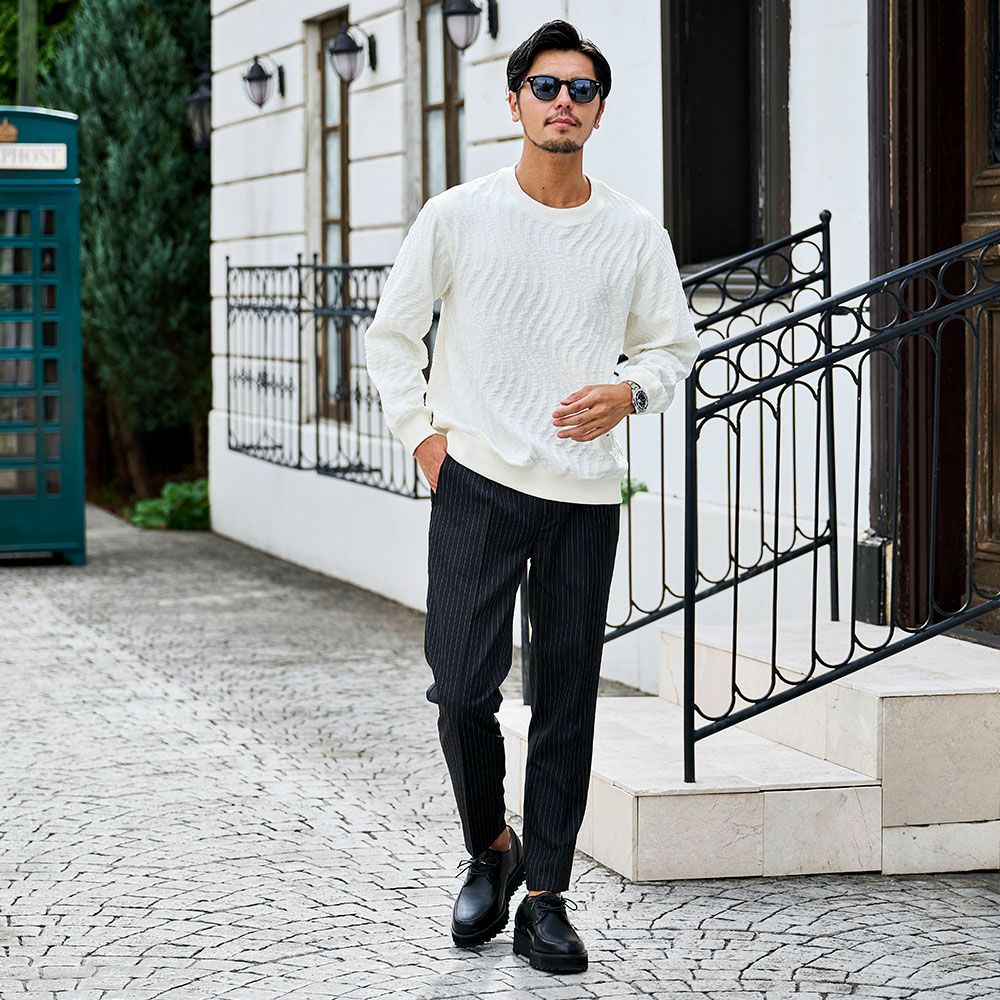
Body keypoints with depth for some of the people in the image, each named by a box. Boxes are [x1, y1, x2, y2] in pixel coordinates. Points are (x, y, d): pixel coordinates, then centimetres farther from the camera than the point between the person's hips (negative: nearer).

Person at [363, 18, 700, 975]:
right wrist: (420, 434, -1)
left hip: (585, 495, 1)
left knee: (567, 705, 3)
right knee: (462, 687, -8)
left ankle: (546, 900, 12)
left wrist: (628, 392, -6)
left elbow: (673, 344, 15)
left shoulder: (634, 232, 4)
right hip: (476, 480, -1)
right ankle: (489, 851, 18)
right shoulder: (456, 216, 1)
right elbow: (391, 335, 10)